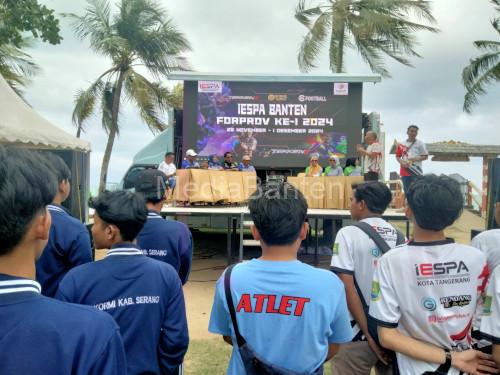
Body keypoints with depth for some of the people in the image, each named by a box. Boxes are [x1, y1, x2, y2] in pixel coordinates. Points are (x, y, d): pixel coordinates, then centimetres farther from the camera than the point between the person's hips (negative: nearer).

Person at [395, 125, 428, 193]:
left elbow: (425, 156, 2)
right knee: (407, 191, 8)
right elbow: (398, 156, 11)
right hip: (405, 172, 3)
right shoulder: (401, 144, 7)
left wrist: (416, 159, -15)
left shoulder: (420, 144, 1)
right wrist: (402, 163, -8)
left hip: (416, 172, -2)